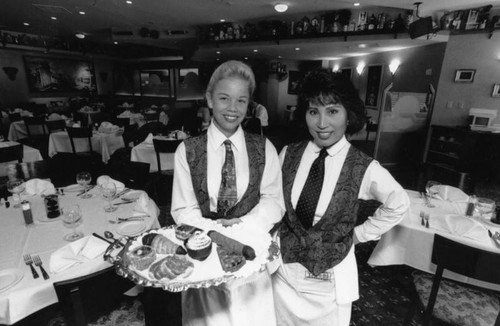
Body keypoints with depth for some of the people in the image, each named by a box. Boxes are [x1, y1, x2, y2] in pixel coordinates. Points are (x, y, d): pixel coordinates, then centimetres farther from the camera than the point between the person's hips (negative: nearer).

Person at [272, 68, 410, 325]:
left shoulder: (364, 168, -18)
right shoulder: (289, 154, -10)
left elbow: (399, 204, 0)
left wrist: (360, 234, -2)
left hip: (329, 275, -2)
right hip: (284, 265, 3)